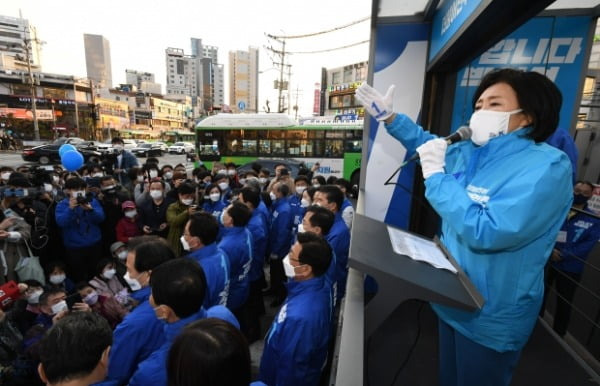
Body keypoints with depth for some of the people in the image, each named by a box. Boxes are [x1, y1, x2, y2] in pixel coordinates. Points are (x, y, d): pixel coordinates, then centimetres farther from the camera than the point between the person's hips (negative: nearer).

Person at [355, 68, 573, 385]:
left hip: (491, 316, -6)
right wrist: (388, 116, 8)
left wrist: (435, 175, -28)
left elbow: (485, 232, -34)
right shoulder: (470, 152, -1)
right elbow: (427, 144, 18)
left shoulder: (547, 166, -24)